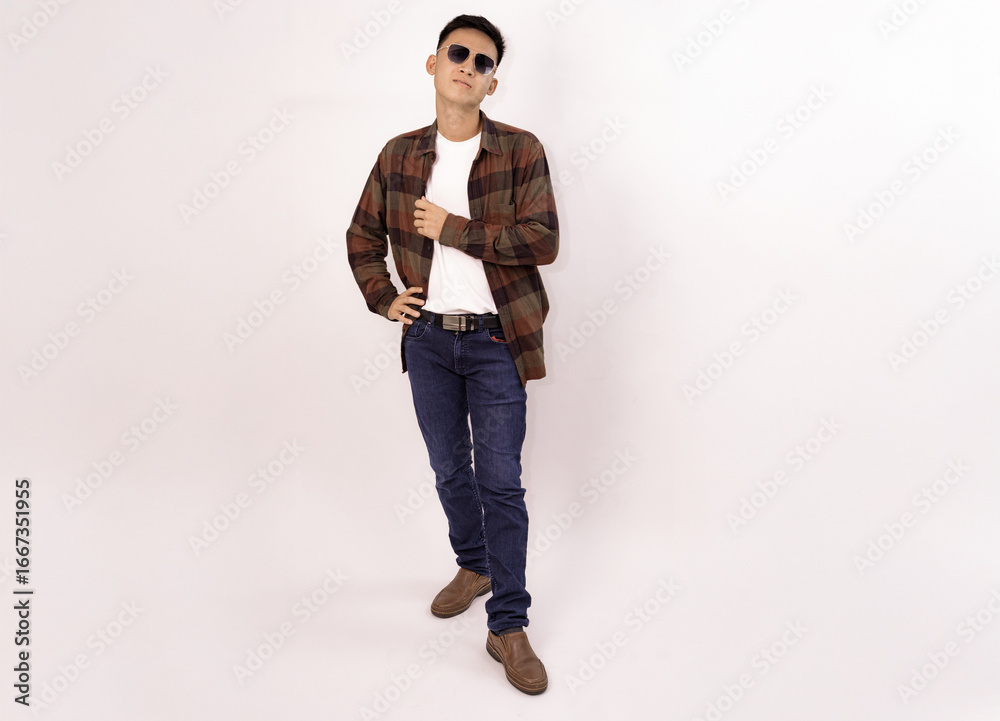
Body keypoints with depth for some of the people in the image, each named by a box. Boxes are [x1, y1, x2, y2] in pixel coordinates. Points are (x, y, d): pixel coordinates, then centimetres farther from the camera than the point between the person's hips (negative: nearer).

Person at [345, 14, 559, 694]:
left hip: (495, 340, -4)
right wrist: (383, 298, 4)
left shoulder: (520, 151, -5)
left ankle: (509, 627, 10)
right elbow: (363, 236, 17)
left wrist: (451, 228, -16)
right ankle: (474, 566, 42)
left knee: (501, 482, -1)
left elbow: (543, 239, -15)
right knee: (450, 471, 17)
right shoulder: (399, 156, 6)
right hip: (427, 338, 4)